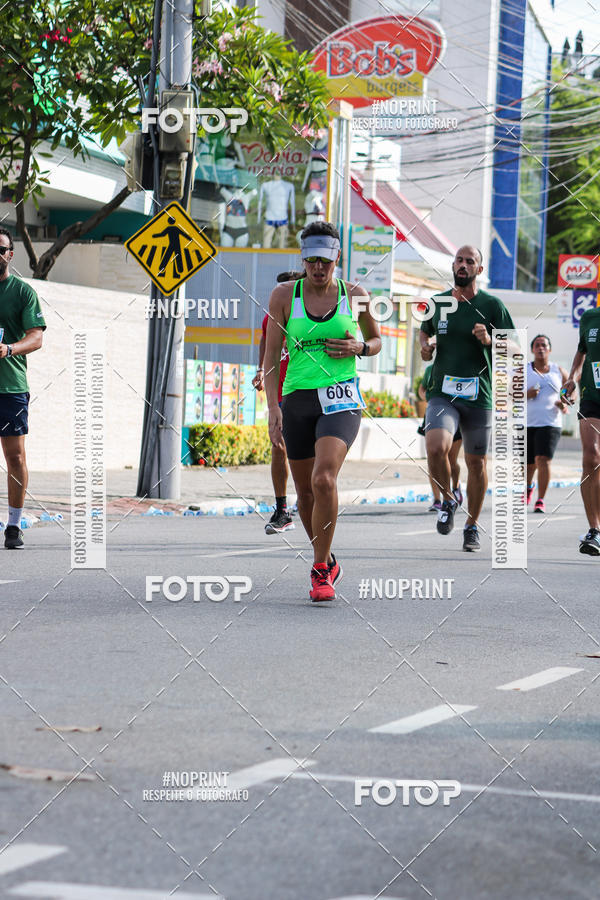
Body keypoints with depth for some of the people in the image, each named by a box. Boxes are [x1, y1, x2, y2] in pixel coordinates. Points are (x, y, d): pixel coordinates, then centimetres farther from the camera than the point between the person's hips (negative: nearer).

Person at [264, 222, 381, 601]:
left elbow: (377, 340, 18)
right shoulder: (285, 295, 1)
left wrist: (359, 348, -5)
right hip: (297, 399, 2)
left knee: (324, 479, -22)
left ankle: (320, 570, -10)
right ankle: (328, 562, 33)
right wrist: (273, 407, -7)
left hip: (341, 399, -2)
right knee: (305, 491, 9)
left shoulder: (355, 295, 3)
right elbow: (271, 356, 2)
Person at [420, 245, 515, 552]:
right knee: (436, 447, -23)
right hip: (442, 391, 1)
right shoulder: (437, 303, 8)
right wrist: (425, 345, 5)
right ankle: (448, 500, 5)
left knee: (477, 462, 6)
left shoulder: (491, 305, 0)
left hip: (479, 395, -1)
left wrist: (490, 340, -17)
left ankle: (472, 526, 25)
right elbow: (425, 331, 27)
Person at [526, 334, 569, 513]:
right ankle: (528, 488, 45)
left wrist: (565, 404, -4)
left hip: (550, 423, -1)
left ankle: (540, 501, -13)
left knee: (543, 460, -19)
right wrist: (526, 395, -15)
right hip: (526, 424, 1)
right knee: (528, 464, 11)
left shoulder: (558, 371, 8)